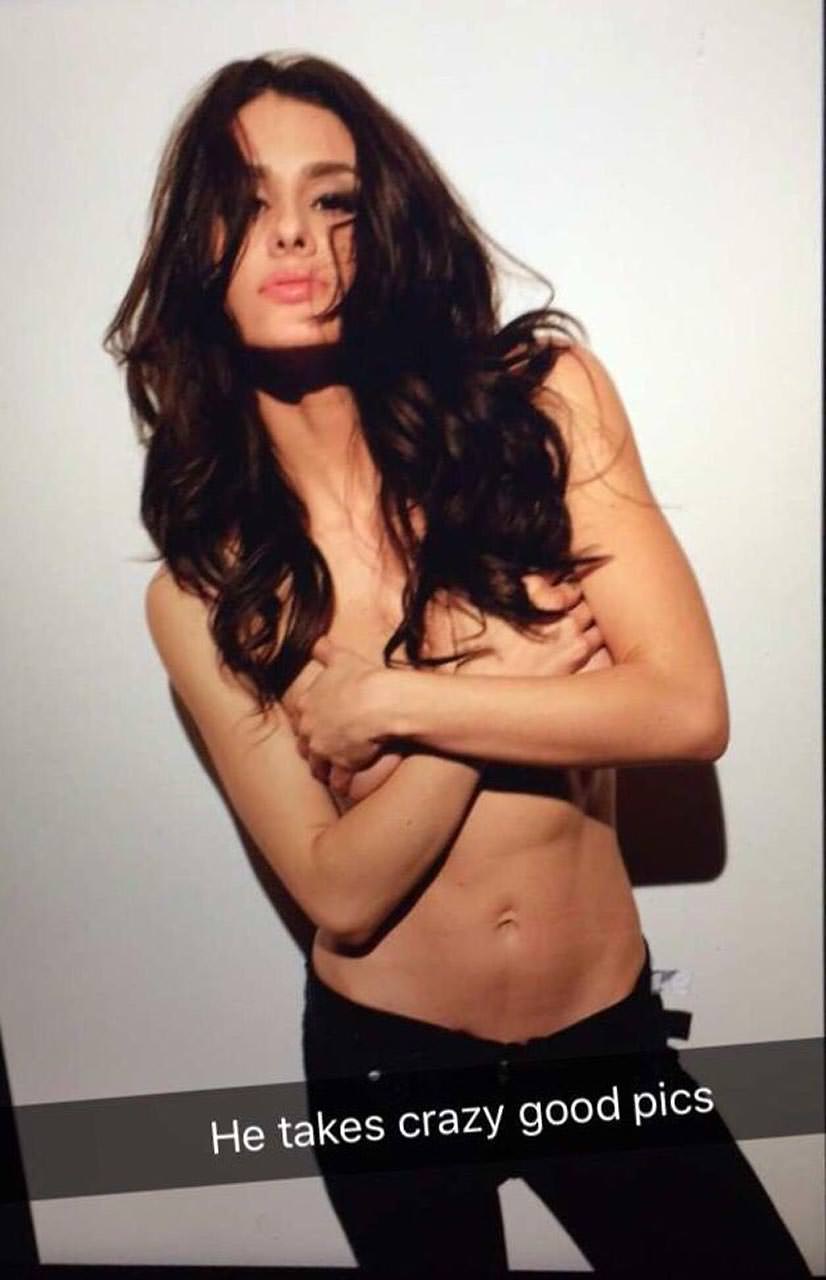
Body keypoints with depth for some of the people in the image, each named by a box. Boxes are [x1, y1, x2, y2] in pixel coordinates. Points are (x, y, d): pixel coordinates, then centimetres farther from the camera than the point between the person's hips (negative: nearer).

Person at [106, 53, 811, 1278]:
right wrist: (517, 670, -23)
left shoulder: (542, 401, -12)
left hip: (610, 1033, 1)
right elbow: (340, 893, -16)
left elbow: (688, 708, -18)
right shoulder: (201, 592, -13)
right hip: (385, 1056, 0)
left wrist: (389, 700, -20)